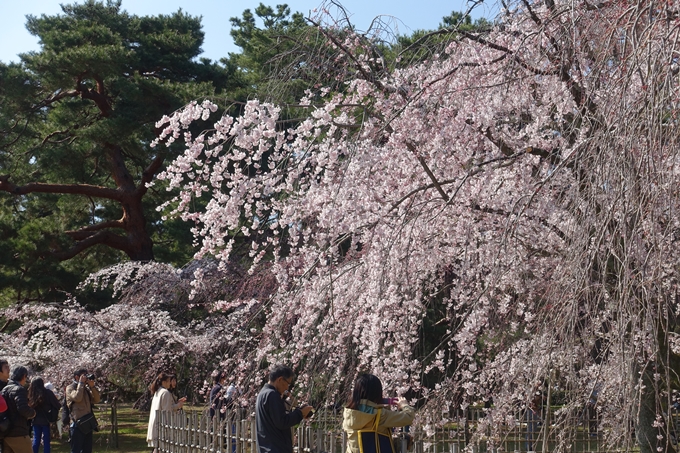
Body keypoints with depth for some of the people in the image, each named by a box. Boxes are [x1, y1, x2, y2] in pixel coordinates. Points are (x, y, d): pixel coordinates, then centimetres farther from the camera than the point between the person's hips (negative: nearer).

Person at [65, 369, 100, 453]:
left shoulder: (86, 388, 17)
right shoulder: (70, 388, -1)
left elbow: (96, 400, 7)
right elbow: (77, 398, -20)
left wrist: (92, 387, -4)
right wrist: (81, 383, -11)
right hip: (77, 424, -7)